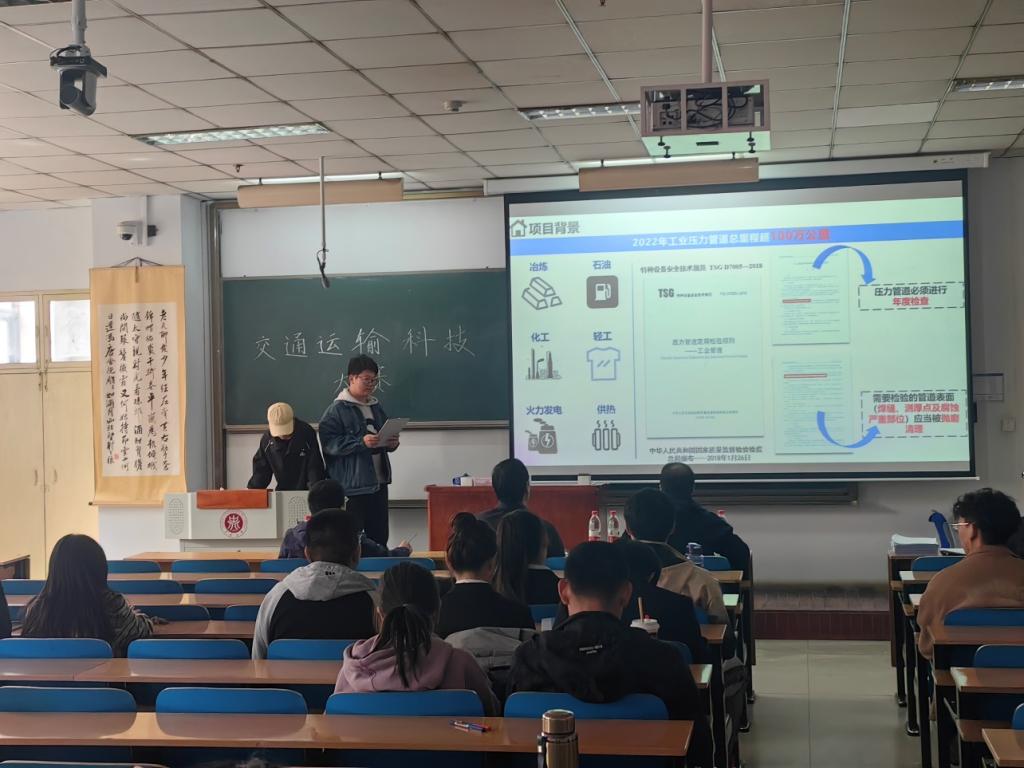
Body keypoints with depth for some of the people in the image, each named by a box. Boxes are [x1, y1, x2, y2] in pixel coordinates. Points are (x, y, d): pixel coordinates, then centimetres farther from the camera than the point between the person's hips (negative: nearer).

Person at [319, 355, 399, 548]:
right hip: (352, 487, -7)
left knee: (380, 538, 8)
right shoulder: (337, 410, -6)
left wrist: (391, 443, 4)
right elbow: (329, 443, -15)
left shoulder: (377, 408, 16)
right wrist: (361, 442, -23)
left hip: (379, 483, 7)